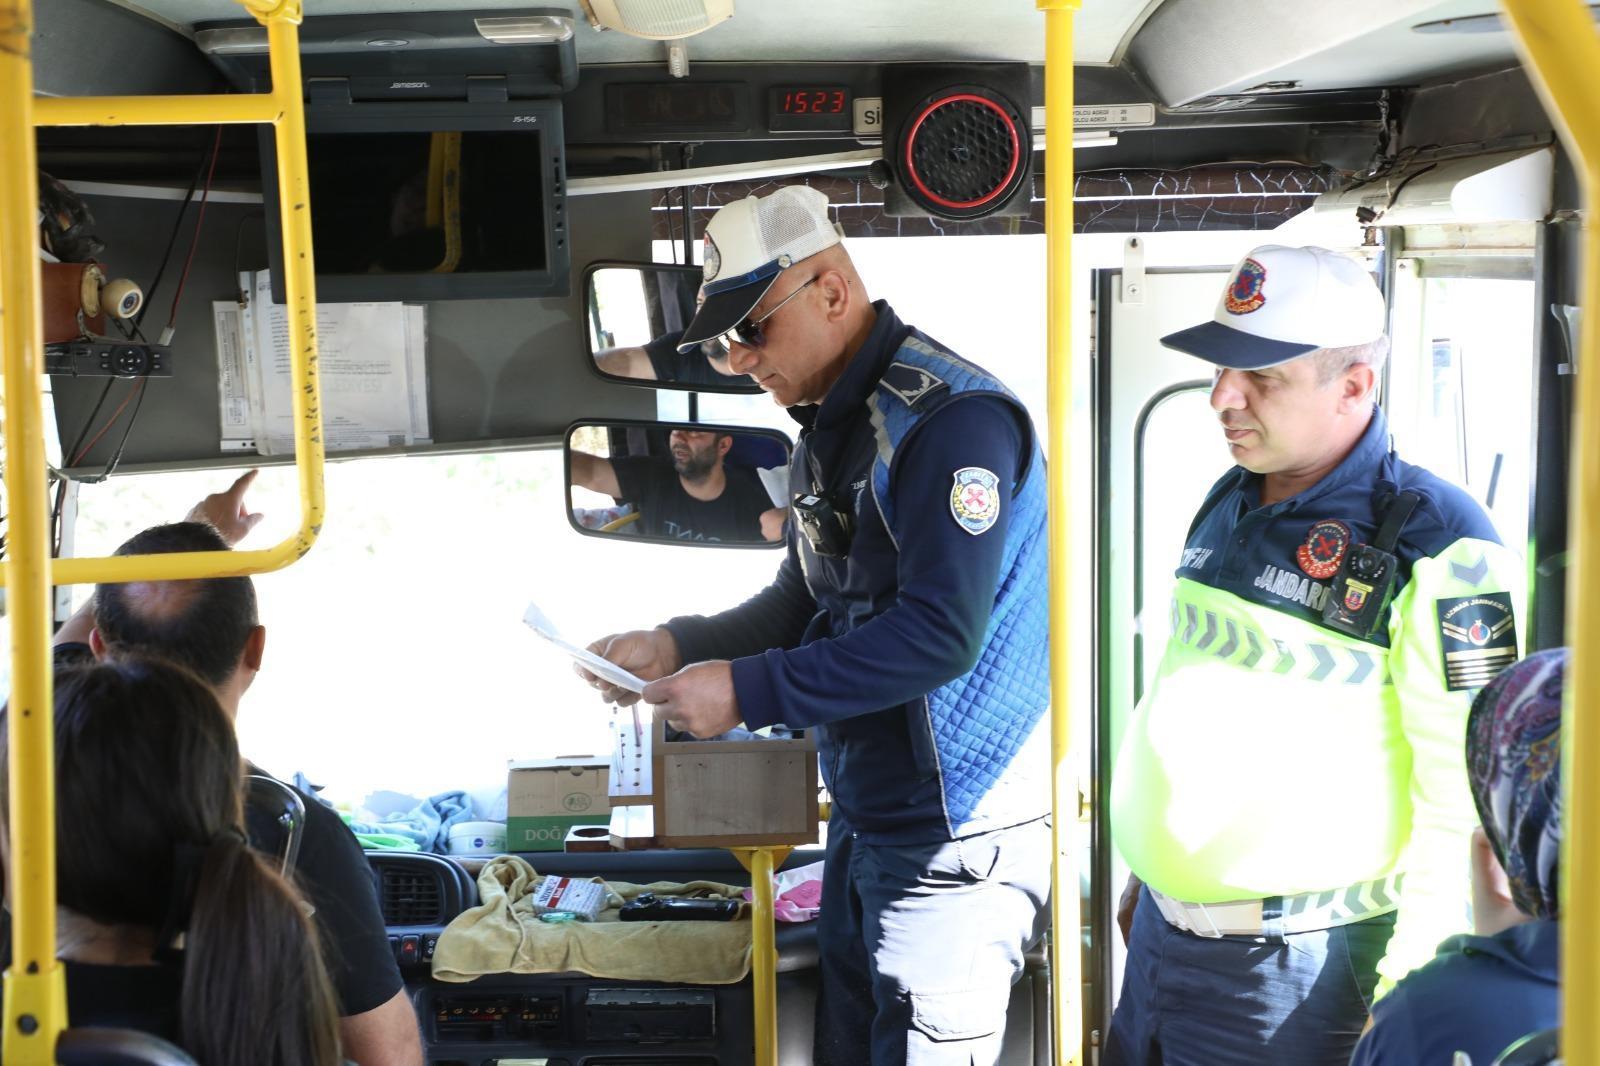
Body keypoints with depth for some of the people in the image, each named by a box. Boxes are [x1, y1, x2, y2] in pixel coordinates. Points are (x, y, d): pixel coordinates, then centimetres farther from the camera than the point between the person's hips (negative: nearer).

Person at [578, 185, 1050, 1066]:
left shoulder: (949, 419, -18)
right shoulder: (830, 427, 12)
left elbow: (940, 633, -26)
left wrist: (747, 693, -22)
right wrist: (676, 648, 4)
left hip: (956, 836, -9)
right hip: (866, 821, 9)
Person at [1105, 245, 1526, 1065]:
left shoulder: (1435, 547, -16)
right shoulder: (1228, 503, 8)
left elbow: (1464, 797, -17)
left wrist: (1406, 993, -16)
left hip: (1298, 969, -7)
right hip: (1162, 933, 7)